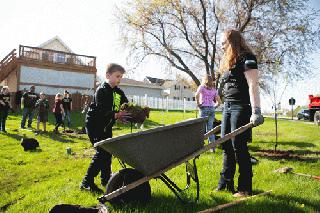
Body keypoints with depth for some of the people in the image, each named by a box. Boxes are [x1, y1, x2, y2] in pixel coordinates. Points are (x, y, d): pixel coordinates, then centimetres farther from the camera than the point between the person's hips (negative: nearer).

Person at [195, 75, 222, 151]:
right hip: (212, 109, 4)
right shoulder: (214, 89, 15)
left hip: (204, 108, -4)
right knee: (210, 128, 9)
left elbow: (197, 95, -18)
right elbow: (219, 102, 11)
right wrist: (214, 107, 16)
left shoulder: (202, 87, 2)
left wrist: (198, 104, -8)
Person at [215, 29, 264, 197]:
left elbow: (253, 86, -15)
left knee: (239, 146, -7)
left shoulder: (246, 58, -6)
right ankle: (225, 182, 18)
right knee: (226, 145, 9)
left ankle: (245, 188, 5)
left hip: (241, 107, -8)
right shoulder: (228, 62, 20)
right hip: (228, 107, 9)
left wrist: (256, 112, -22)